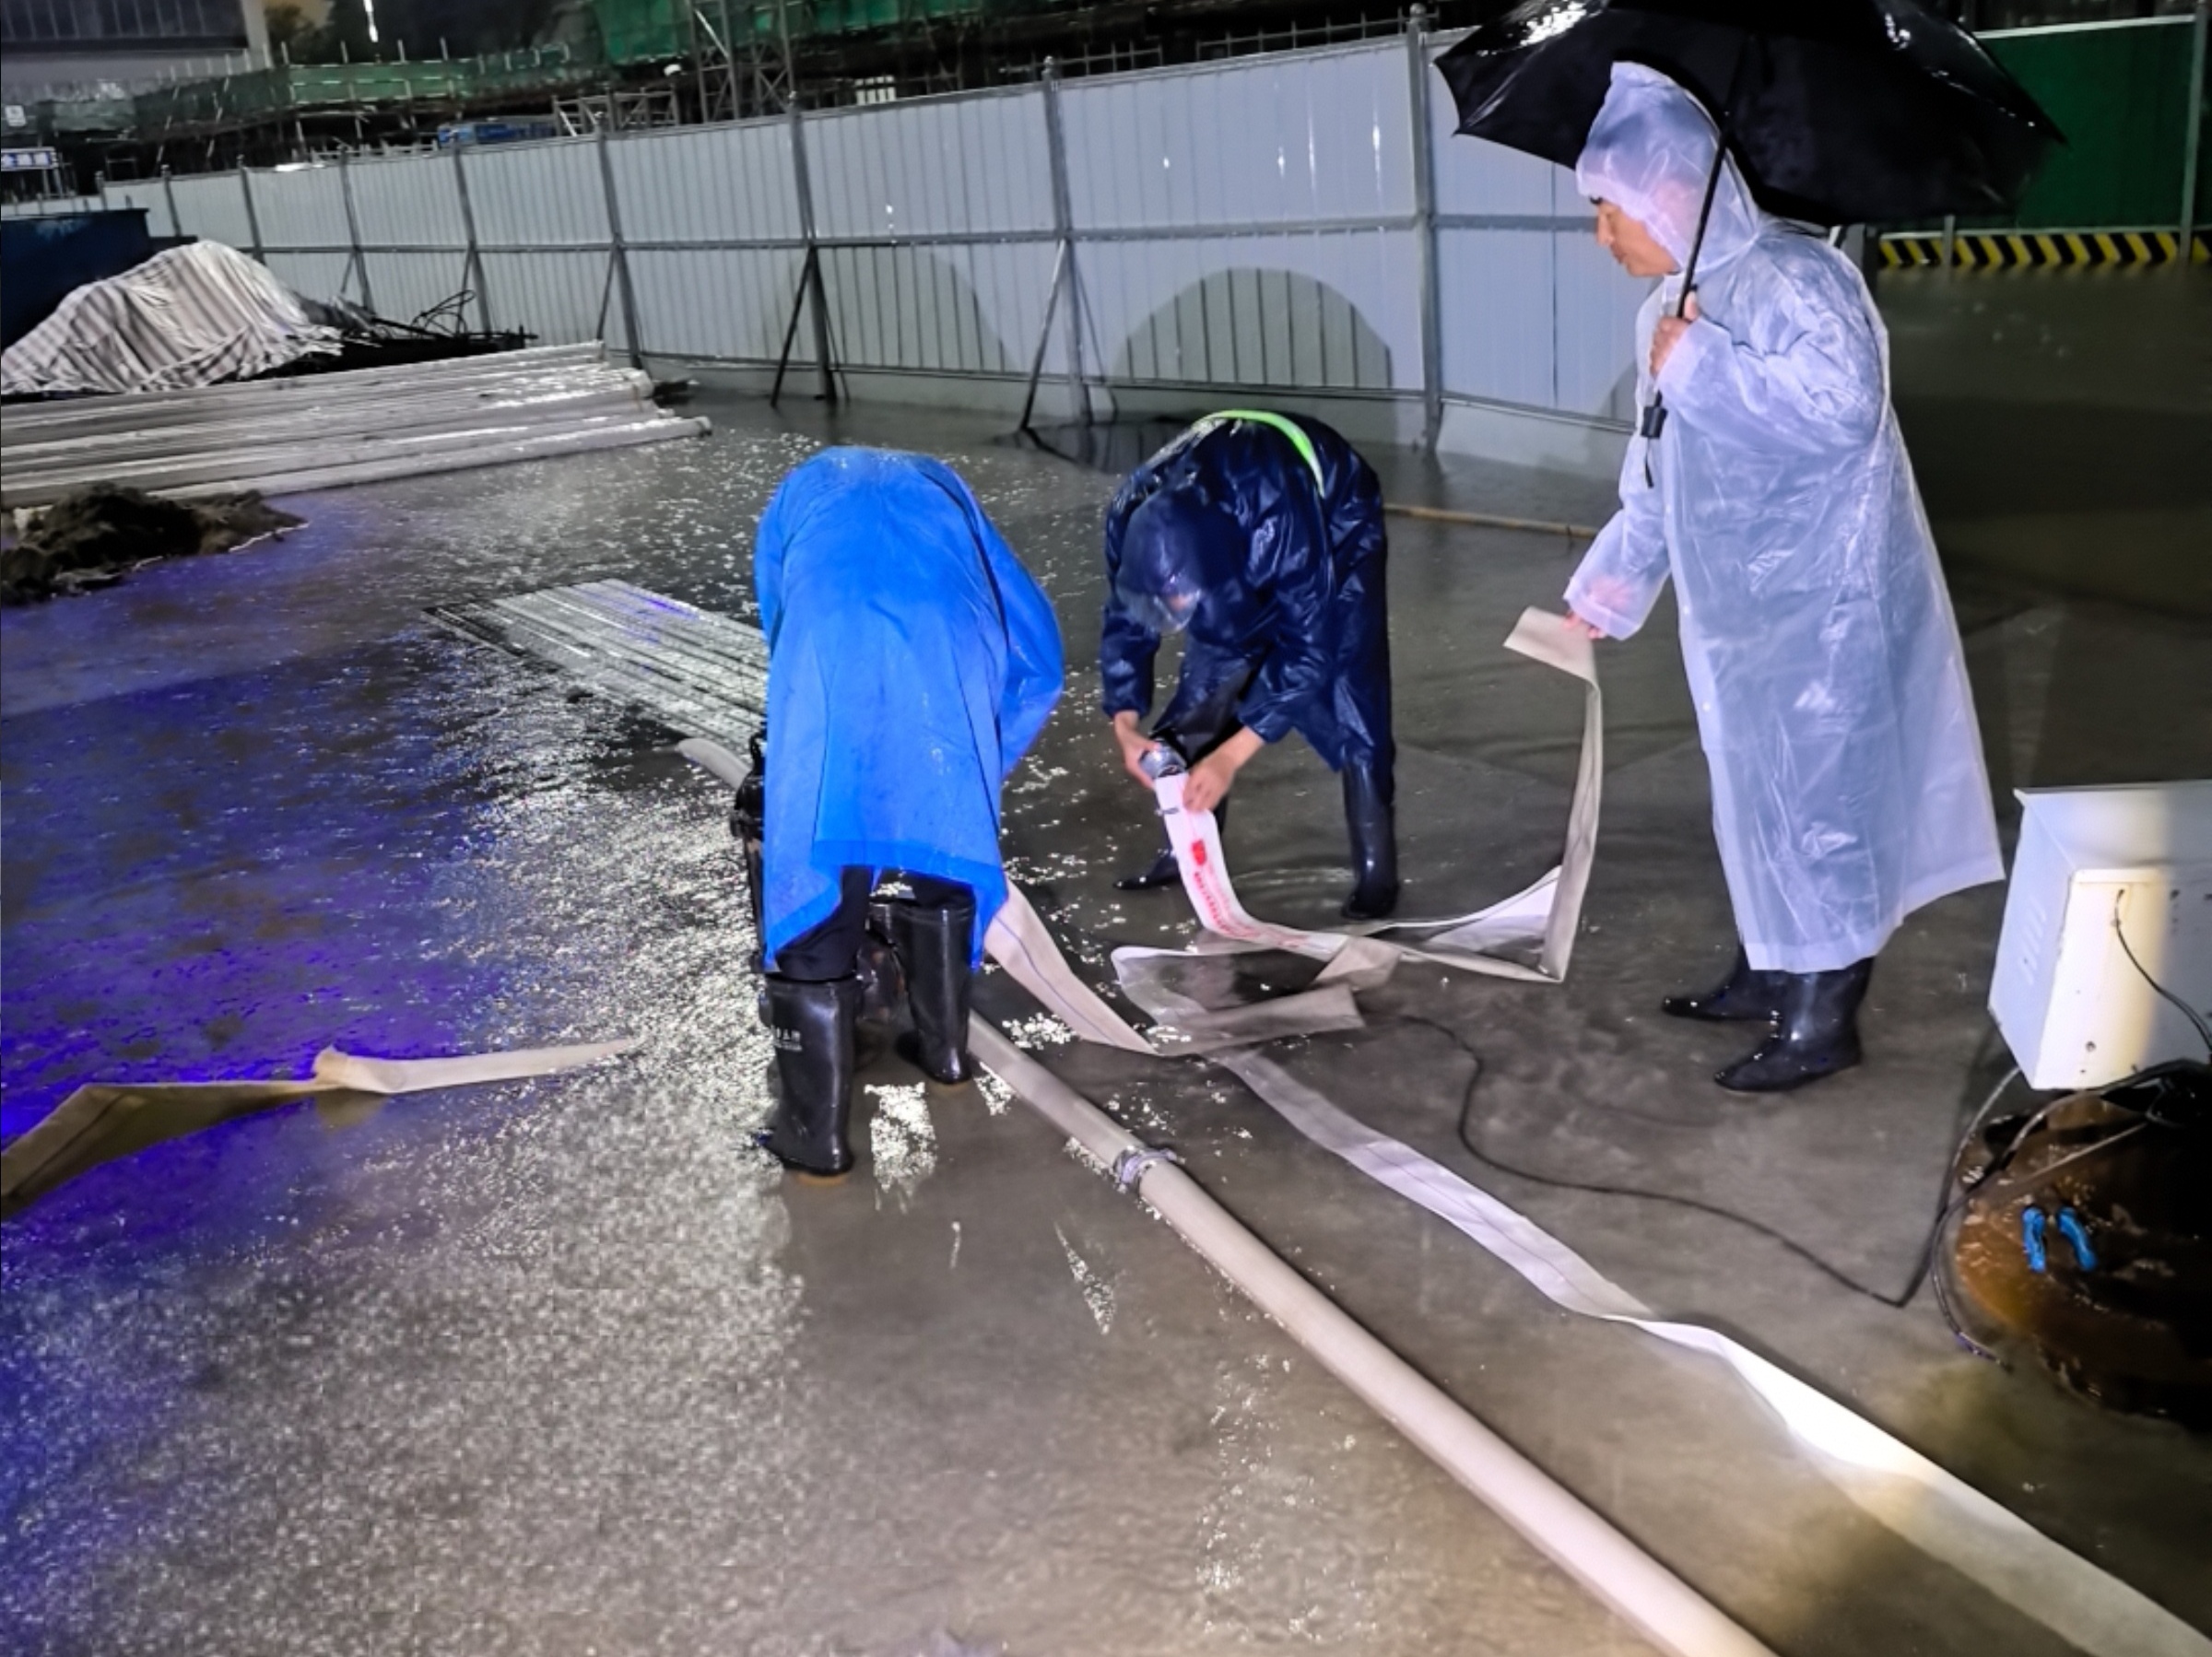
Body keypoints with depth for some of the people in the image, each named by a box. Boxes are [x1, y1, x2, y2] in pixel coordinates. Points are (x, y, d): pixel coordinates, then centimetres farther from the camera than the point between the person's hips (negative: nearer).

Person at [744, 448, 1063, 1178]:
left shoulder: (800, 495, 41)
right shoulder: (941, 489, 41)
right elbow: (1037, 649, 33)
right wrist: (985, 764, 42)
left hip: (831, 648, -1)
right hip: (945, 648, 2)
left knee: (813, 878, 6)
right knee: (946, 852, 25)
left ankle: (816, 1131, 12)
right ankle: (944, 1047, 41)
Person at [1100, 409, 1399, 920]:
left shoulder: (1280, 518, -45)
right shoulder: (1133, 519, -31)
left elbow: (1305, 648, -37)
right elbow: (1124, 623, -12)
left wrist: (1230, 756, -37)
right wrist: (1125, 725, -22)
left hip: (1336, 526, -4)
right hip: (1242, 548, 5)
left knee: (1347, 696, -16)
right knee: (1204, 686, -1)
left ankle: (1376, 869, -8)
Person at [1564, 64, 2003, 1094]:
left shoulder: (1791, 279, -18)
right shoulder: (1673, 308, 10)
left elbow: (1844, 408, -32)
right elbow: (1654, 476, 19)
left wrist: (1698, 368, -24)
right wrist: (1606, 592, 19)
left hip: (1823, 607, -9)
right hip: (1738, 609, 9)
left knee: (1817, 806, -1)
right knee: (1756, 799, 18)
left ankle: (1822, 1022, 10)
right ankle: (1765, 976, 33)